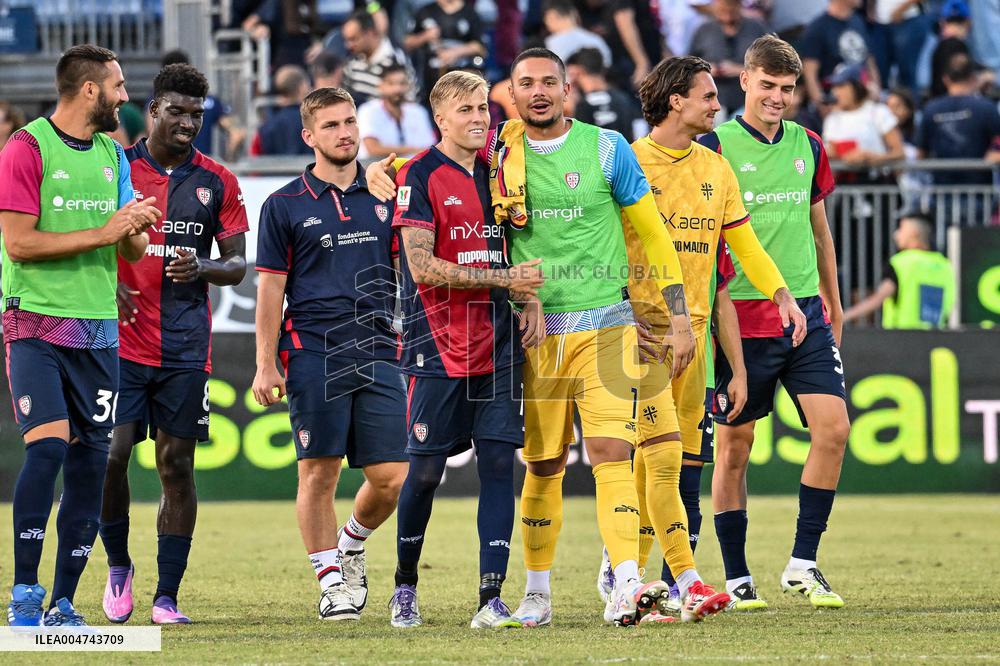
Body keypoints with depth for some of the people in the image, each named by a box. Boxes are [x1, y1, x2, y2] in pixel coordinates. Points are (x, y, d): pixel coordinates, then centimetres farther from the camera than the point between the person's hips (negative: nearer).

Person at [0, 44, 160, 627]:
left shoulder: (113, 155, 15)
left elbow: (134, 251, 17)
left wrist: (134, 232, -6)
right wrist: (103, 233, -15)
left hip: (98, 332, 6)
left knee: (90, 463, 2)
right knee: (49, 445, -20)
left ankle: (64, 603, 8)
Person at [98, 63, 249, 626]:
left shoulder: (218, 182, 7)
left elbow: (238, 265, 8)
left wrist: (201, 268, -13)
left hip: (187, 347, 1)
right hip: (123, 340, -1)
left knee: (177, 465, 1)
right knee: (110, 454, -9)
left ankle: (167, 596, 5)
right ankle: (119, 564, 16)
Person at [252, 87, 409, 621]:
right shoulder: (284, 206, 4)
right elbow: (271, 288, 3)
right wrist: (266, 363, -3)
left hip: (377, 353, 3)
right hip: (313, 352, -3)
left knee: (391, 477, -2)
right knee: (319, 473, -3)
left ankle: (352, 546, 25)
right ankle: (331, 580, 9)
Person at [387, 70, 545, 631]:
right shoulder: (421, 175, -6)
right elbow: (423, 267, -14)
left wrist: (530, 299, 4)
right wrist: (504, 279, -15)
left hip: (498, 347, 5)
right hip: (439, 348, -5)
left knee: (500, 463, -4)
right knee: (426, 469, 1)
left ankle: (492, 597, -4)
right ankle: (405, 585, 21)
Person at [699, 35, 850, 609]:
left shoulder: (808, 146, 11)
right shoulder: (716, 147, -4)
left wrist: (833, 302, 24)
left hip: (806, 314, 4)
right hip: (741, 318, -4)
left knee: (834, 428, -8)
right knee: (734, 444, 0)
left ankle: (803, 563, 2)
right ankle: (737, 578, 9)